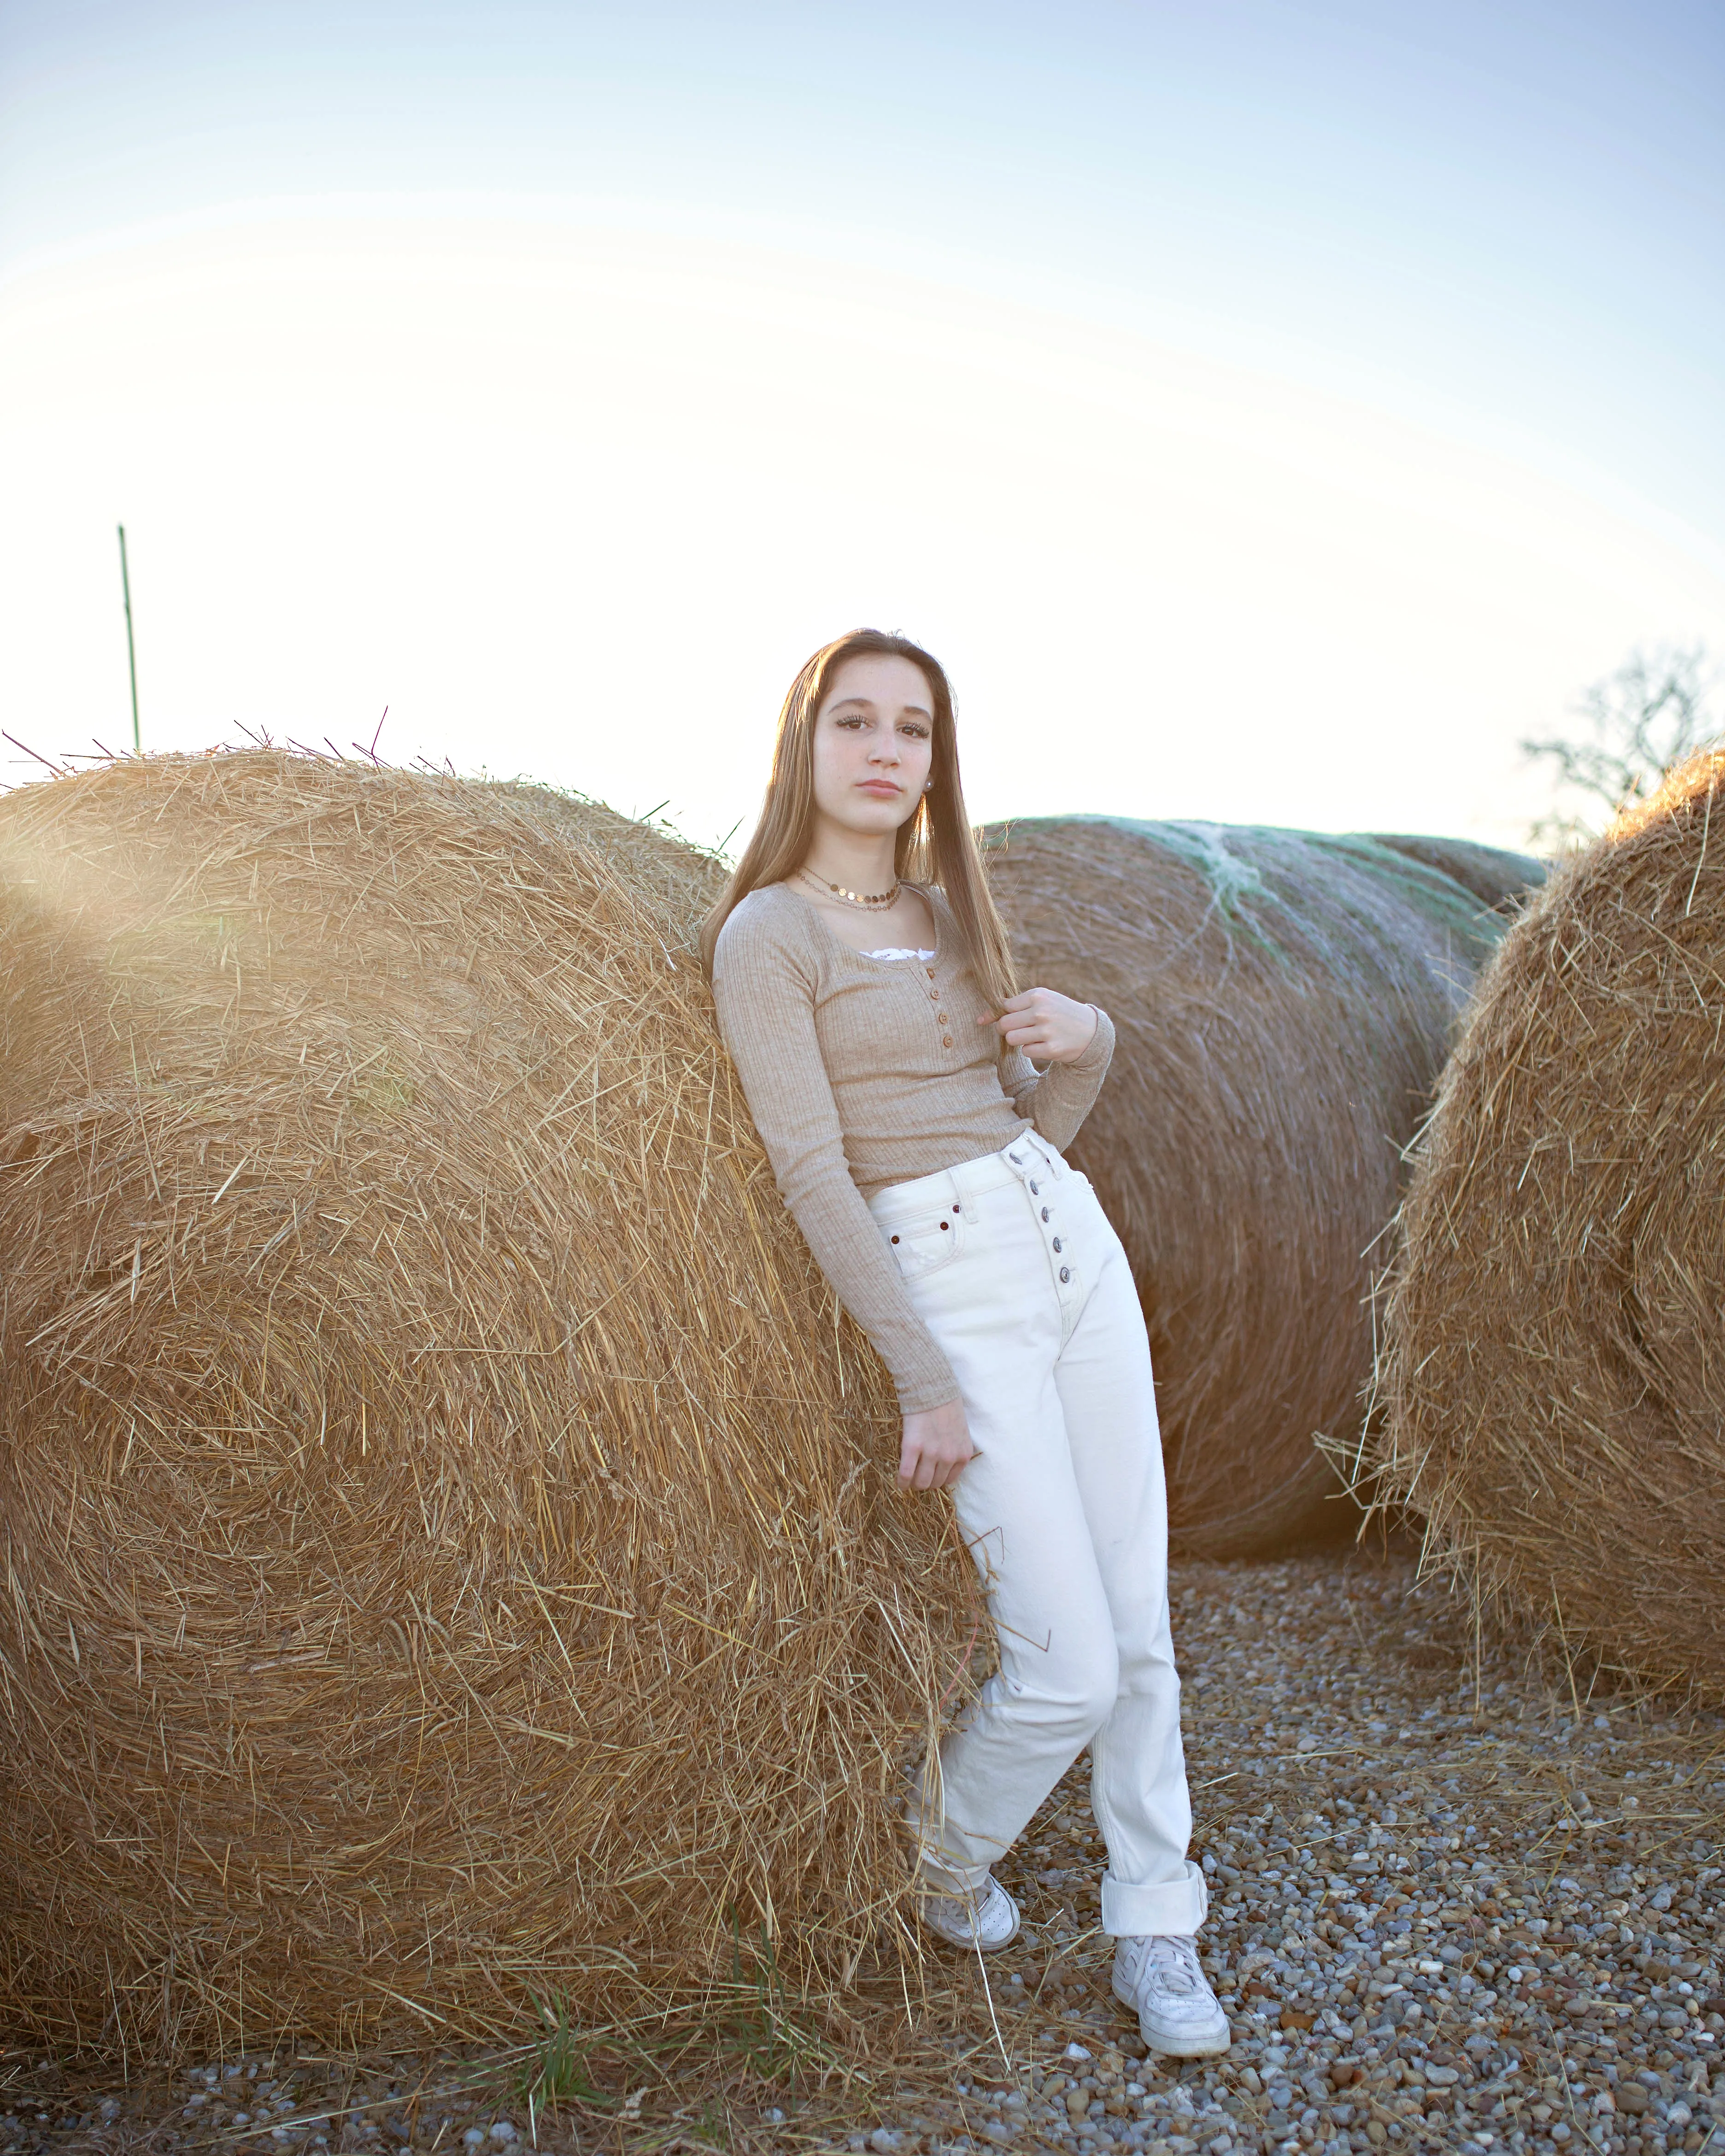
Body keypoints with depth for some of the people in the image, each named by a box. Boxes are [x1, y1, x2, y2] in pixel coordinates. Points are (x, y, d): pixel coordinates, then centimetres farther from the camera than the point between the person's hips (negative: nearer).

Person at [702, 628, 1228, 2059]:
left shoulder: (950, 909, 13)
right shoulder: (769, 934, -7)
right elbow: (812, 1175, -13)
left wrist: (1088, 1040, -4)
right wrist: (925, 1383, -15)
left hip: (1074, 1241, 7)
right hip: (949, 1287, -7)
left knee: (1142, 1628, 9)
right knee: (1070, 1665, -5)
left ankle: (1156, 1934, 28)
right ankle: (943, 1855, 27)